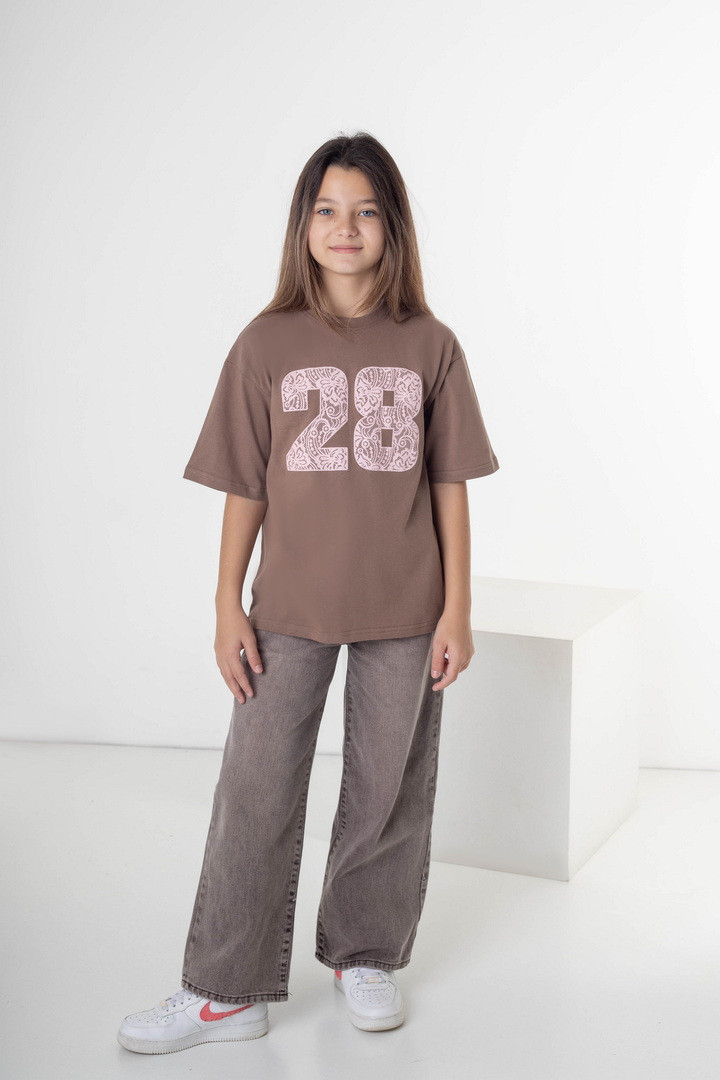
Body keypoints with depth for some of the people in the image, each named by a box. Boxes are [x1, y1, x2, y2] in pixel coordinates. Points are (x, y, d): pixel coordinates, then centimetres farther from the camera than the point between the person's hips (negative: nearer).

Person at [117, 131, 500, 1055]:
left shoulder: (430, 346, 0)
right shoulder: (267, 344, -1)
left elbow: (451, 487, 1)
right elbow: (244, 490, 1)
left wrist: (457, 608, -2)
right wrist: (228, 608, -2)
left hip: (404, 611, 1)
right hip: (290, 608, 0)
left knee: (388, 795, 11)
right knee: (256, 794, 3)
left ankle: (366, 955, 32)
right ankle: (227, 991, 15)